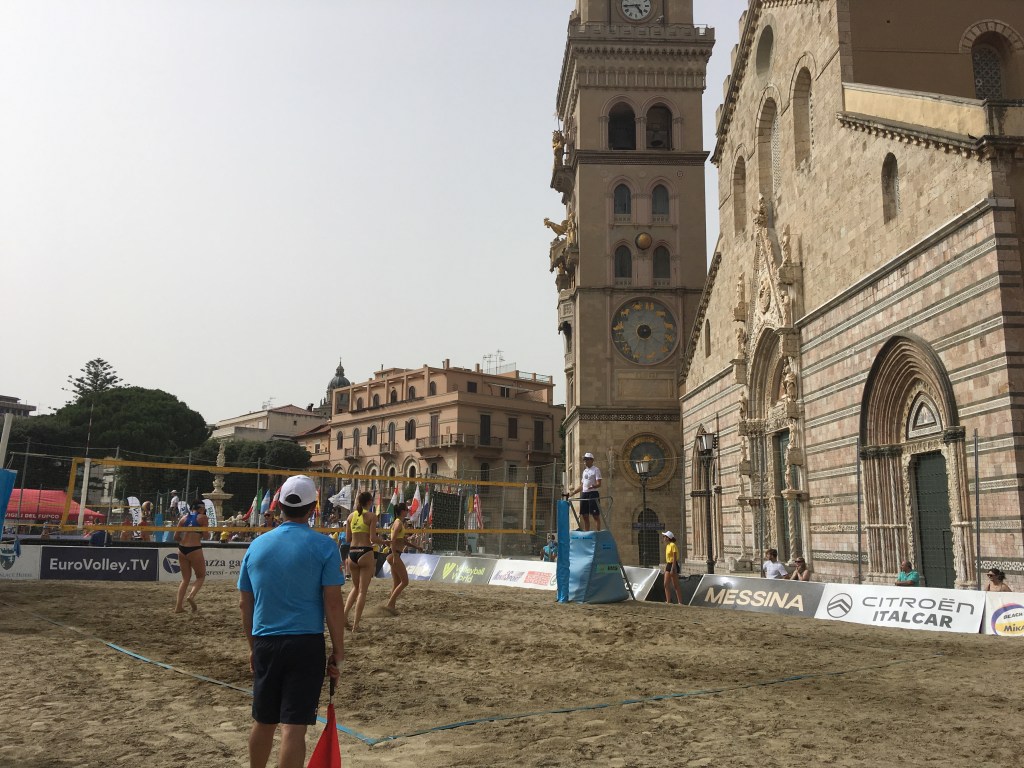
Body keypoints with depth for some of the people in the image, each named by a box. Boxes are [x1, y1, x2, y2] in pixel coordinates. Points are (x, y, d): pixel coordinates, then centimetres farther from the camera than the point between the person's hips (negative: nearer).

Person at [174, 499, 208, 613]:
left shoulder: (184, 517, 11)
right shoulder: (203, 518, -2)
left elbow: (176, 536, 9)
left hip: (182, 549, 5)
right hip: (195, 550, -5)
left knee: (185, 579, 16)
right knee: (201, 576, 11)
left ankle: (179, 606, 8)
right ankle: (191, 595, -15)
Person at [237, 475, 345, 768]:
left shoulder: (256, 545, 6)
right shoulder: (323, 546, -7)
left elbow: (244, 604, 10)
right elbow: (333, 603, -10)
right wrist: (338, 650, -2)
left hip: (265, 644, 4)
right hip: (306, 644, -4)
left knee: (263, 722, 19)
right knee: (293, 727, -1)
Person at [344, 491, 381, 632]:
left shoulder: (351, 516, 9)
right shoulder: (371, 516, -6)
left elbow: (348, 538, 10)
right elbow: (373, 538, -11)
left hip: (352, 553, 5)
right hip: (365, 553, -5)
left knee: (355, 587, 22)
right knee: (362, 590, 2)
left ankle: (344, 615, 10)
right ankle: (355, 625, 0)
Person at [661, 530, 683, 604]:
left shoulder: (673, 545, -14)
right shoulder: (667, 545, 13)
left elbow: (675, 558, -18)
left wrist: (673, 568, -22)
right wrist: (666, 567, 19)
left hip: (673, 565, -9)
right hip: (668, 565, 9)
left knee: (676, 585, -4)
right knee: (666, 584, 5)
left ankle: (680, 602, 2)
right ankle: (668, 601, 9)